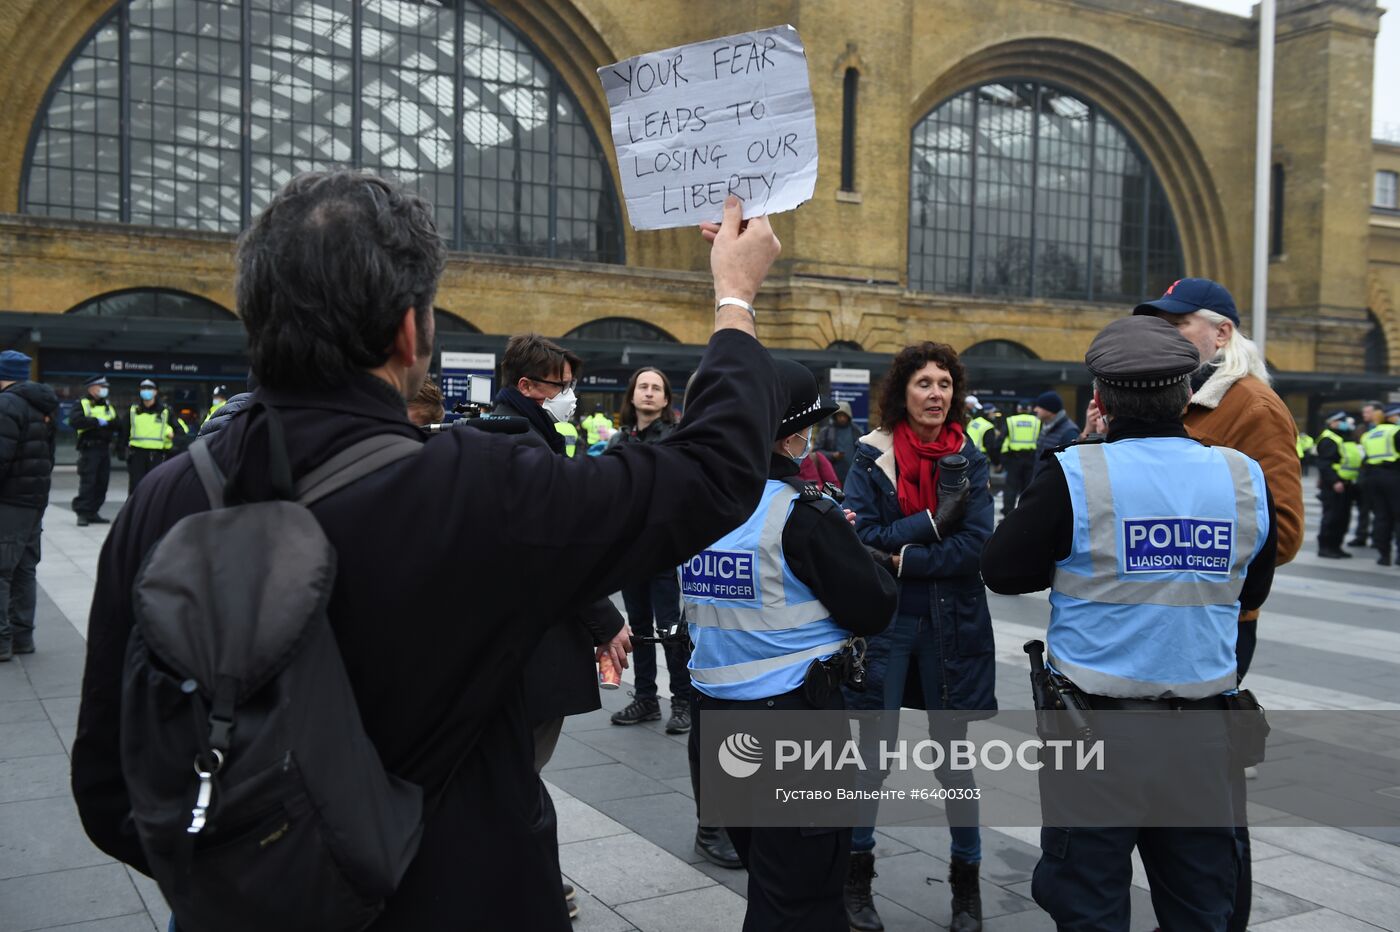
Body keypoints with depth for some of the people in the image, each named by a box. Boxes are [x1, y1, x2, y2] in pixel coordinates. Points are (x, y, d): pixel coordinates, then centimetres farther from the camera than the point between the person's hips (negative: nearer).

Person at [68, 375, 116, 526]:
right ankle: (82, 513, -5)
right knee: (87, 482, -9)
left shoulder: (108, 406, 19)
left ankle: (93, 512, 14)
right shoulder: (81, 405, 0)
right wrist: (97, 421, -14)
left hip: (105, 448, 6)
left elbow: (116, 425, 11)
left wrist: (106, 423, -10)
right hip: (89, 448, -6)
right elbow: (75, 421, -18)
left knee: (102, 482, 6)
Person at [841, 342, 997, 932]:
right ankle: (857, 872, 26)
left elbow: (976, 544, -10)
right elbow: (860, 535, -13)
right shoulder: (871, 456, -4)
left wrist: (903, 559, -16)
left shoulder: (969, 457, 0)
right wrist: (932, 522, -18)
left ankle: (967, 879, 27)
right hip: (882, 619, -1)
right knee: (872, 750, 7)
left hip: (952, 623, 1)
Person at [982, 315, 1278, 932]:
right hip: (1203, 732, 4)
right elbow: (1253, 591, 13)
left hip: (1097, 722, -4)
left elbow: (1002, 571, -4)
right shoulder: (1245, 479, -1)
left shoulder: (1075, 476, -14)